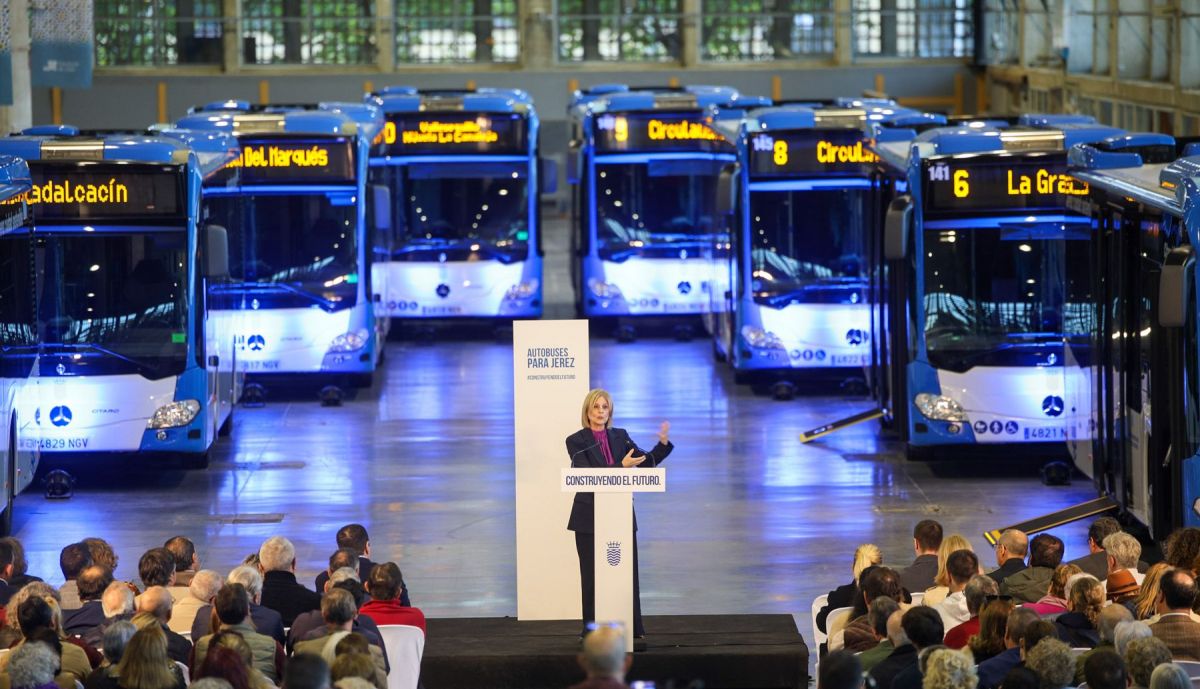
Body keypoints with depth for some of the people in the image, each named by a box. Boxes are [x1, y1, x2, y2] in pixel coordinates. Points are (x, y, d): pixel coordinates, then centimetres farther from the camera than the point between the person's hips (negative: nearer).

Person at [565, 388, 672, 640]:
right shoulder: (576, 441, -5)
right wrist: (621, 466, -24)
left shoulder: (620, 436, 7)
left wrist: (663, 443, -11)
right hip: (590, 517, -4)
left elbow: (647, 462, 6)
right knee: (592, 574, 2)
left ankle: (632, 628, 12)